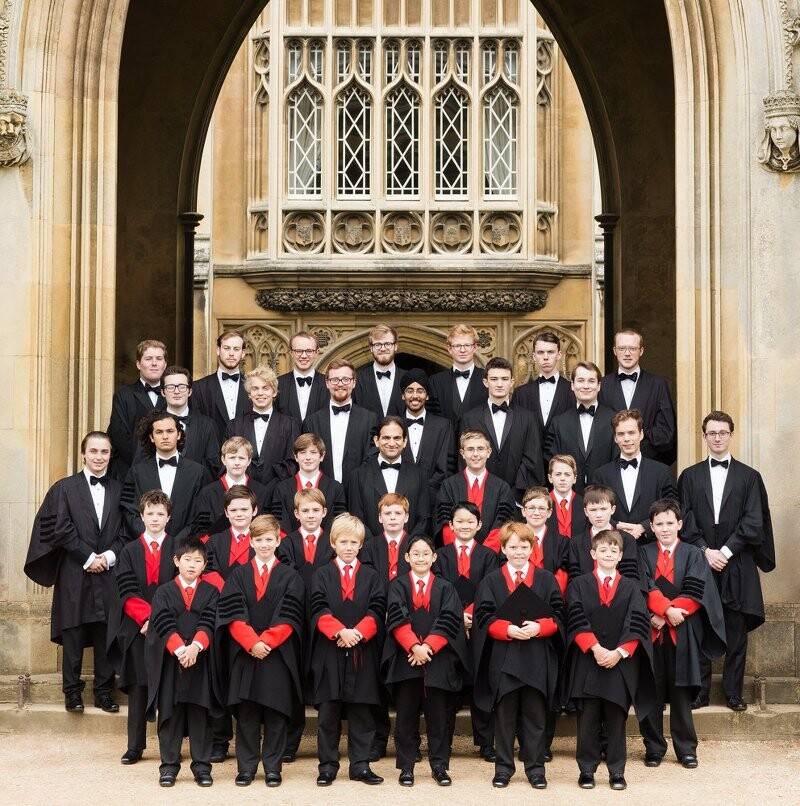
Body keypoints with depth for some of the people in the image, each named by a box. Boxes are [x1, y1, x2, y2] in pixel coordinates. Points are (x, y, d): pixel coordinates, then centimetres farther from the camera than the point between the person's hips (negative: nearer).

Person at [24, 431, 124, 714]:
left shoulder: (119, 490, 10)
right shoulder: (64, 488, 2)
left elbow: (125, 531, 8)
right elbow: (60, 529, -5)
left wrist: (110, 555, -8)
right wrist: (88, 558, -9)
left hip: (109, 573, 2)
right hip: (74, 576, -2)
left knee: (107, 636, 4)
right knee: (73, 635, 2)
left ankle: (104, 691, 13)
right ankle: (72, 692, 11)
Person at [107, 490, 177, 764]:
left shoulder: (178, 549, 5)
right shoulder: (130, 551, 10)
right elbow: (127, 592, 1)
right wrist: (146, 616, -13)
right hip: (137, 629, 1)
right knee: (138, 689, 4)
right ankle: (135, 747, 8)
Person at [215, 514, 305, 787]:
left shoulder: (289, 577, 5)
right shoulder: (238, 575, 8)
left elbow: (289, 617, -4)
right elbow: (233, 614, -2)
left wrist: (266, 641, -15)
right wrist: (251, 642, -14)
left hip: (278, 655, -1)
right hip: (244, 655, 1)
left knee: (275, 714, 2)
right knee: (246, 714, 5)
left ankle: (272, 767, 10)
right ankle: (246, 767, 12)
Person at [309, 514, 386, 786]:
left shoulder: (371, 576, 10)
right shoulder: (322, 575, 7)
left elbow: (377, 610, 0)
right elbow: (319, 610, -4)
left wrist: (358, 633, -16)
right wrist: (340, 631, -18)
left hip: (362, 653, 1)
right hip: (329, 652, -1)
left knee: (361, 711, 4)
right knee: (328, 712, 3)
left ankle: (360, 765, 10)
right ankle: (328, 765, 11)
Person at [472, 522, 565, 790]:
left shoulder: (546, 579, 6)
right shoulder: (491, 581, 4)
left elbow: (558, 616, 2)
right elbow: (484, 617, -2)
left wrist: (539, 627, -17)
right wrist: (509, 629, -17)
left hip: (537, 659, 0)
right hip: (503, 658, 0)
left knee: (535, 715, 6)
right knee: (505, 715, 6)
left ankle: (535, 767, 14)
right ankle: (504, 767, 16)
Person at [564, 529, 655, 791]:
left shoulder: (631, 587, 9)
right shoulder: (579, 585, 5)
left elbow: (638, 625, 0)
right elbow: (577, 621, -5)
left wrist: (619, 652, -12)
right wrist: (595, 648, -16)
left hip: (621, 664, 1)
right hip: (587, 662, -1)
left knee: (616, 720, 4)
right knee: (588, 720, 3)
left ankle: (617, 772, 12)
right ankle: (586, 770, 12)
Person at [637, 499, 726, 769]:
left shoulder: (693, 555, 6)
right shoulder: (644, 553, 8)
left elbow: (695, 592, -6)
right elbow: (645, 588, -6)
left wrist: (663, 615, -13)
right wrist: (668, 608, -20)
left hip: (682, 634, -1)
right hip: (651, 633, 1)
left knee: (681, 693, 2)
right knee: (652, 693, 3)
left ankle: (686, 749, 11)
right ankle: (653, 748, 13)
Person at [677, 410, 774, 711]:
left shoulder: (749, 477, 6)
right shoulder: (690, 476, 9)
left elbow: (754, 523, -2)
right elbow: (685, 520, 3)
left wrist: (726, 551, -10)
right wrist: (705, 550, -10)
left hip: (737, 564, -1)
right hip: (699, 563, 1)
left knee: (737, 631, 2)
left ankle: (733, 692, 10)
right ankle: (700, 691, 9)